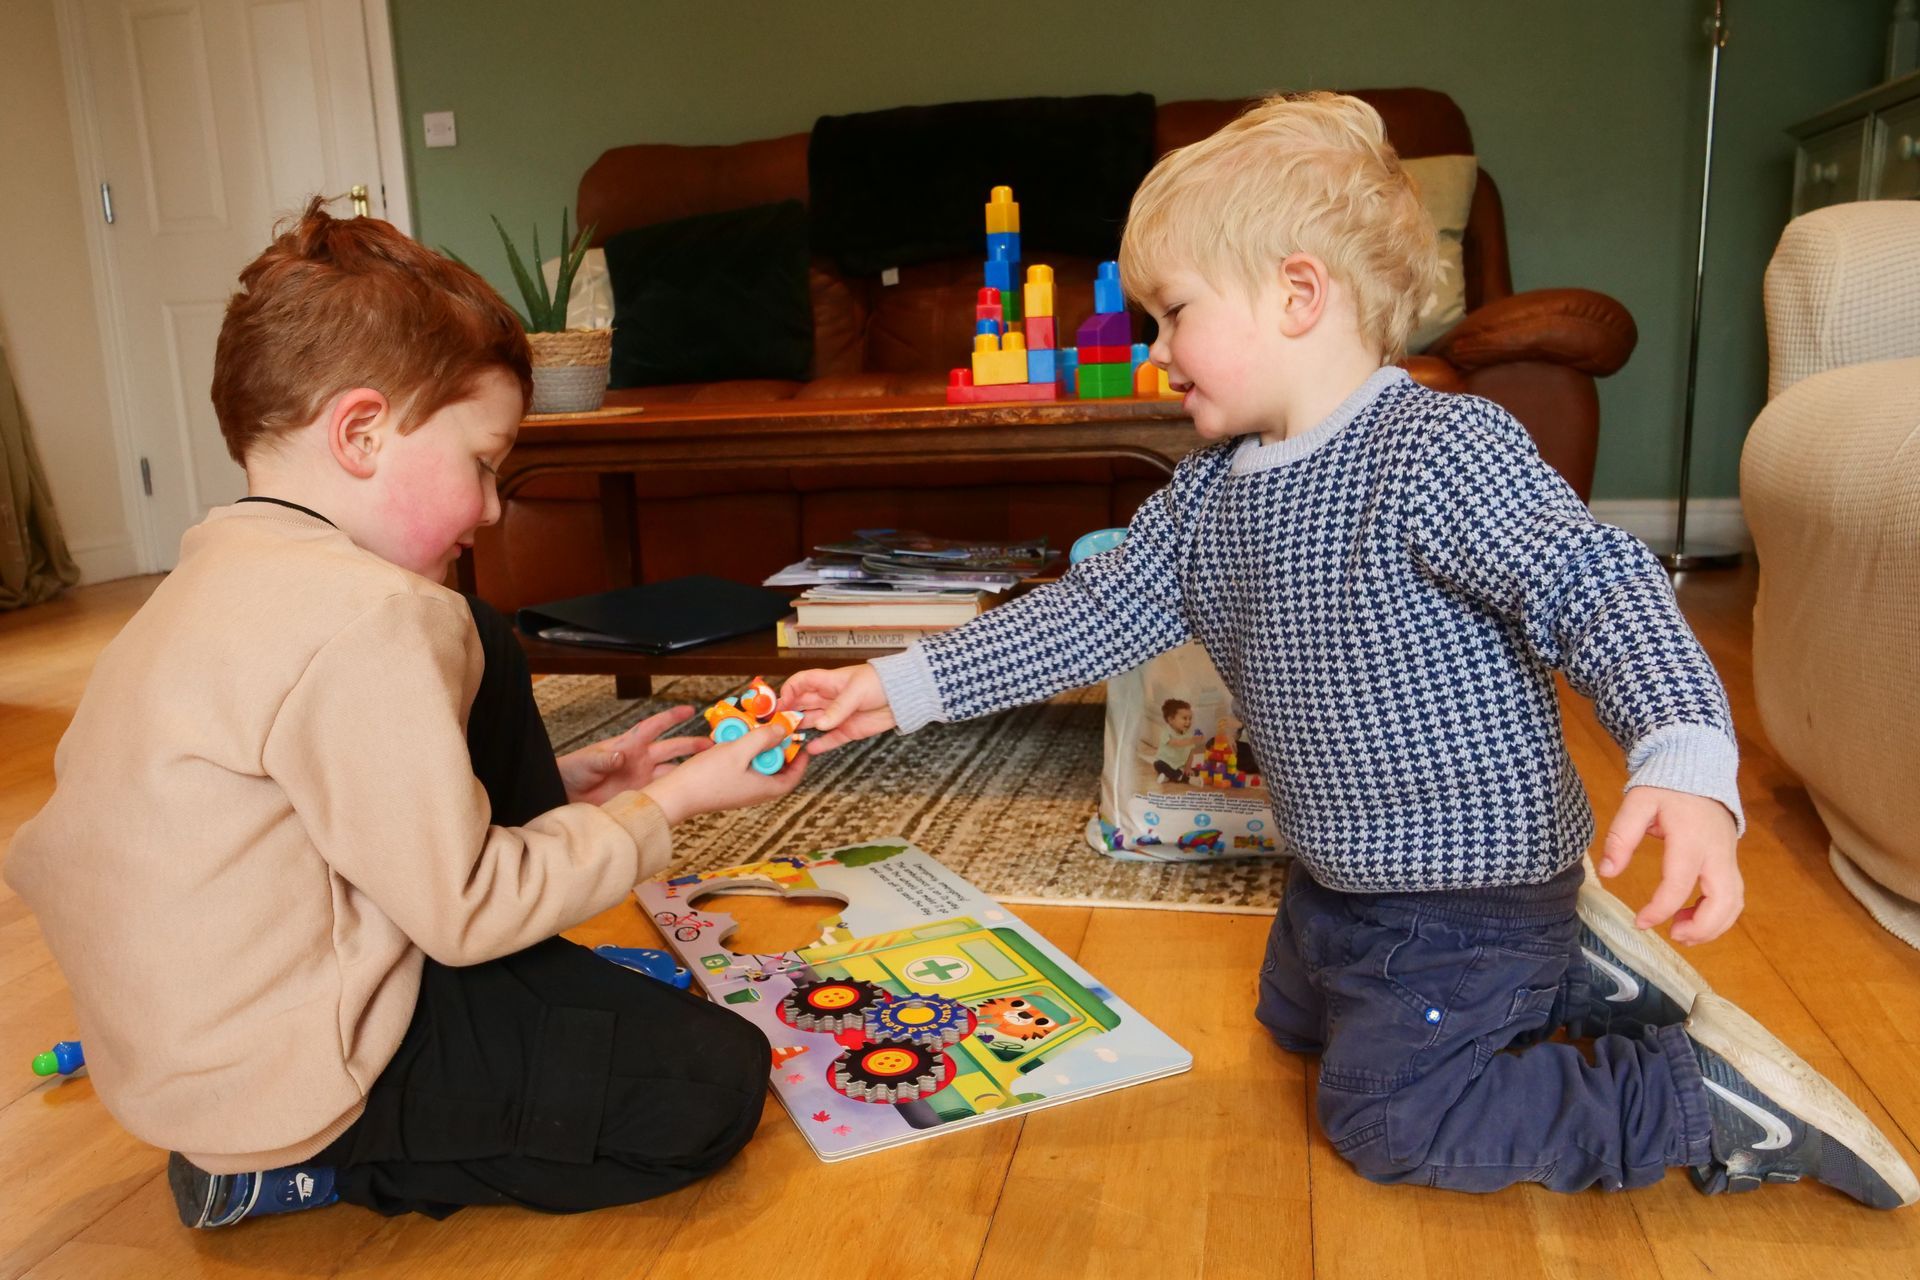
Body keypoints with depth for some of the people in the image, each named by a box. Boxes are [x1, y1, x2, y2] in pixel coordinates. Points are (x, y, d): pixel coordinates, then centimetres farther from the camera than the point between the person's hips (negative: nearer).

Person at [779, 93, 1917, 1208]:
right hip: (1342, 875, 9)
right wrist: (904, 687, -2)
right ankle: (1565, 968, 27)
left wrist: (1685, 764, -48)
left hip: (1471, 882, -9)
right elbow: (1094, 613, 1)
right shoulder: (1210, 494, -1)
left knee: (1385, 1115, -2)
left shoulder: (1440, 450, -26)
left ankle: (1715, 1098, 9)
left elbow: (1600, 590, -31)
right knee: (1297, 1016, 28)